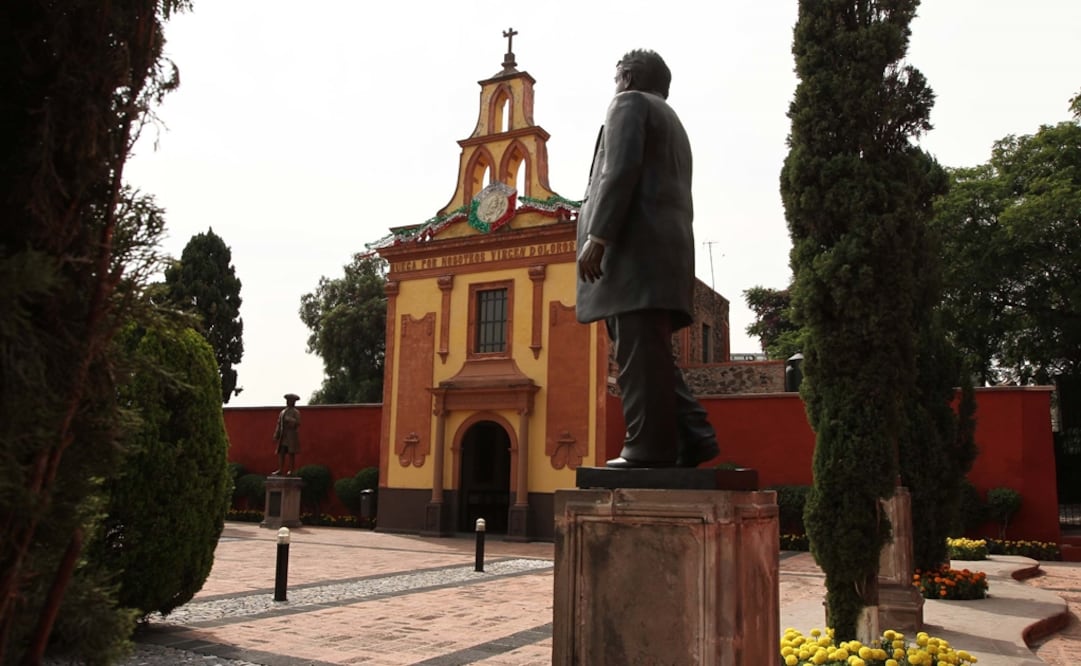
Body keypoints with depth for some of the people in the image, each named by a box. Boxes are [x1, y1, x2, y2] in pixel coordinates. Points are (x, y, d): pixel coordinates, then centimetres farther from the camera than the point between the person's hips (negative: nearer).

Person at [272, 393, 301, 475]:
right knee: (281, 452, -2)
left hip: (291, 435, -5)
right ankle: (280, 469, -4)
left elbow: (297, 424, -8)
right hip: (283, 436, 5)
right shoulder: (282, 412, 14)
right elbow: (279, 424, 12)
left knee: (291, 453, -3)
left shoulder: (296, 412, -1)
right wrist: (276, 435, 8)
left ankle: (291, 470, 0)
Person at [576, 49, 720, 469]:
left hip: (635, 243, -9)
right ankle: (693, 437, 1)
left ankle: (649, 448, -15)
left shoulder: (630, 103, 5)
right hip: (667, 246, 9)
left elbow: (621, 171, -12)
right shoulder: (673, 123, 32)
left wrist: (596, 236, -18)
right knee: (649, 351, 8)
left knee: (639, 350, -13)